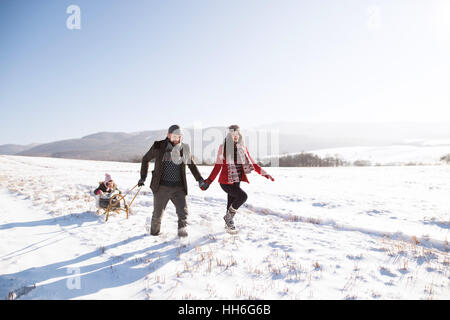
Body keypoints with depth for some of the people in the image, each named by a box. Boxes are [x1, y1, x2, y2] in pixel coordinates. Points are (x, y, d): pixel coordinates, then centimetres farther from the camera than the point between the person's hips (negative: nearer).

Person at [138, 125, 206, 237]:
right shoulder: (158, 147, -4)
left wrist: (199, 179, 15)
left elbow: (191, 164, 18)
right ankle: (154, 230, 36)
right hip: (162, 187, -1)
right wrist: (143, 177, 9)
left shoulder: (184, 148, 2)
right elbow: (145, 159, 11)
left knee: (183, 210, -11)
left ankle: (182, 229, 7)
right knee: (158, 212, 9)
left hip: (178, 187, 2)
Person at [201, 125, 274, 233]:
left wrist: (264, 173, 1)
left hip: (237, 181, 5)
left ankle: (229, 224, 35)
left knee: (232, 203, 12)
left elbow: (252, 163, 9)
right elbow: (218, 166, -3)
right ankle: (228, 216, -1)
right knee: (242, 196, -21)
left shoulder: (243, 148, 6)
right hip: (226, 181, -5)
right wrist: (208, 181, -7)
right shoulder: (223, 147, -6)